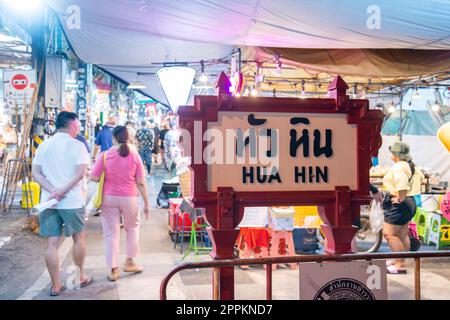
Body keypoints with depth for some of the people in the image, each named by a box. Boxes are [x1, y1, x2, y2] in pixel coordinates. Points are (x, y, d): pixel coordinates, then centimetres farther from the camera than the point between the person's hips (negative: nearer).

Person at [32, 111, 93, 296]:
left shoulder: (43, 146, 8)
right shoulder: (77, 145, -5)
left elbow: (35, 173, 0)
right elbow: (81, 172, -18)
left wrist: (53, 190, -10)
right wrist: (62, 191, -16)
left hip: (48, 201, 4)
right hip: (72, 201, -3)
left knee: (52, 243, 5)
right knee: (79, 238, 15)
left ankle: (56, 285, 11)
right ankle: (80, 277, 26)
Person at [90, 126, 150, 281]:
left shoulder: (105, 155, -7)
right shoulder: (134, 156, -5)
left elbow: (93, 177, -7)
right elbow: (141, 182, -5)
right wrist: (146, 203, 2)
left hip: (109, 198, 0)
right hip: (129, 198, 0)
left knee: (111, 233, 8)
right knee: (132, 227, 23)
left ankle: (113, 270, 12)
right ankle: (129, 262, 27)